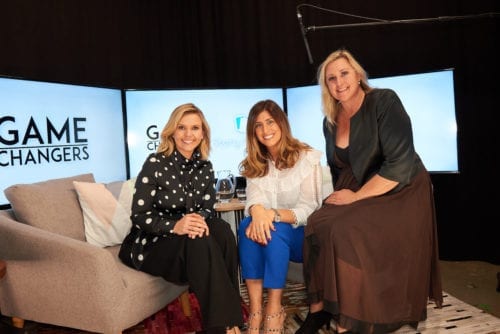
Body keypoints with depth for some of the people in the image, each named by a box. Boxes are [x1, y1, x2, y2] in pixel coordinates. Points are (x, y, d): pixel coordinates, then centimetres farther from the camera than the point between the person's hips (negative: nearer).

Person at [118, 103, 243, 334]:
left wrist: (200, 220, -24)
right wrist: (175, 226, -32)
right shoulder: (155, 163, -13)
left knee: (222, 230, -27)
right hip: (150, 243, -4)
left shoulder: (205, 167, 3)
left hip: (188, 238, 5)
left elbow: (208, 208, 2)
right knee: (199, 243, -34)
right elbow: (139, 216, -14)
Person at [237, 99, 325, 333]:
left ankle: (274, 309, -24)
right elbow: (254, 197, -11)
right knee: (247, 226, -29)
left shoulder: (306, 158, -8)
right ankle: (255, 309, -29)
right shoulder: (255, 163, 5)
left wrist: (274, 214, -33)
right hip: (271, 232, 3)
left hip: (301, 234, -3)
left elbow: (309, 209, -15)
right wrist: (258, 212, -37)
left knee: (275, 230, -34)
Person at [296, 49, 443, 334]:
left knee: (346, 233, -27)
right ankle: (319, 308, -8)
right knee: (318, 224, -18)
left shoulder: (384, 102, -14)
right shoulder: (331, 121, 5)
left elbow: (400, 164, -22)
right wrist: (341, 196, -3)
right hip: (356, 194, 6)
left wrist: (356, 197, -19)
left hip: (400, 193, -6)